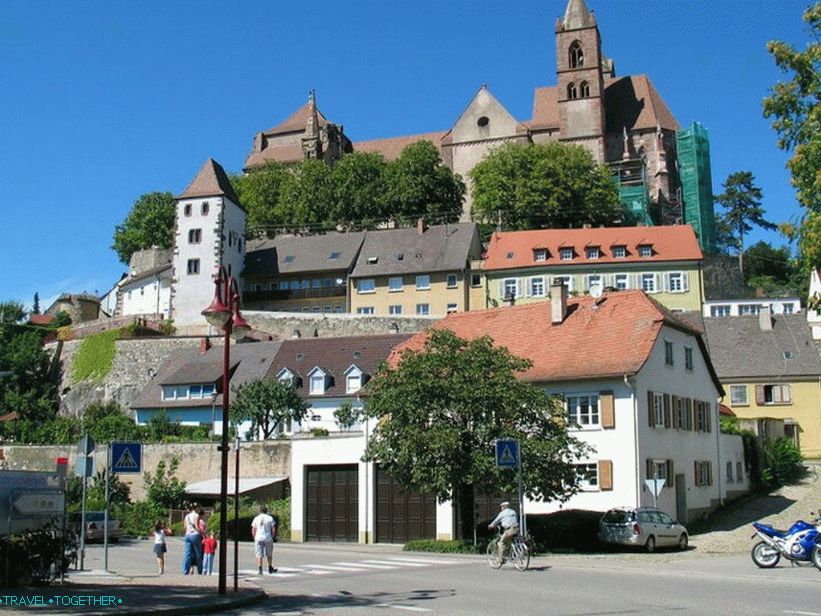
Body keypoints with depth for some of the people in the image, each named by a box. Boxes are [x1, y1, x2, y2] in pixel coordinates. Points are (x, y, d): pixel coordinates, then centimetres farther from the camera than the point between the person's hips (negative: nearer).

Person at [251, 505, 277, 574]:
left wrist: (255, 538, 11)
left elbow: (253, 530, 0)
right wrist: (272, 537, 11)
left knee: (259, 555, 1)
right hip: (268, 539, 0)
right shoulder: (270, 518, 2)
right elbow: (273, 530, -1)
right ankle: (270, 568, 26)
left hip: (258, 538, 0)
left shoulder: (256, 518, 3)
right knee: (269, 554, 17)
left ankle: (259, 568, -13)